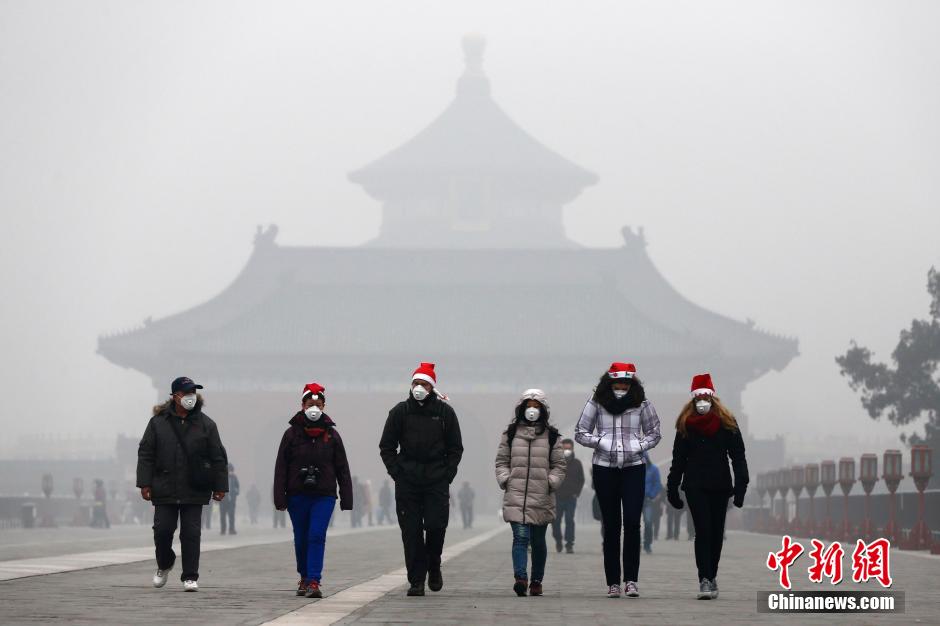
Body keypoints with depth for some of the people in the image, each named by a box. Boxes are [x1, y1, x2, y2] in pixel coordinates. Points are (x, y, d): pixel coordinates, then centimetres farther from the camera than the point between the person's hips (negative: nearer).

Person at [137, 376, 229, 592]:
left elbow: (218, 458, 5)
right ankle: (164, 565, 29)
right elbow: (145, 454, 4)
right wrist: (145, 483, -4)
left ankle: (190, 577, 4)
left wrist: (220, 486, 1)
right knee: (162, 530, 2)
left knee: (191, 533, -3)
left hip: (194, 492, 0)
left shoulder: (206, 424, 4)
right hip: (165, 490, 0)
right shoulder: (158, 422, 3)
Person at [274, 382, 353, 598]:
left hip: (324, 495, -1)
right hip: (298, 495, 1)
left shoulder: (331, 434, 5)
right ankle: (304, 577, 29)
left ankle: (314, 581, -17)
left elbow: (342, 468, 8)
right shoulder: (292, 433, 2)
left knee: (317, 536, -14)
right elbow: (281, 467, 1)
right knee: (301, 539, 10)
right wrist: (280, 498, -5)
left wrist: (346, 498, 3)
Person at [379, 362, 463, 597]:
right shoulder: (400, 411, 6)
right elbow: (386, 446, 11)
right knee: (411, 532, -1)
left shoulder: (445, 412, 6)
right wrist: (396, 471, -1)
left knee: (436, 525, -9)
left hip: (437, 480, -1)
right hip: (407, 481, 1)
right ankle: (416, 581, 4)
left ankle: (433, 566, 18)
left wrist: (448, 473, -1)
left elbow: (455, 448, 10)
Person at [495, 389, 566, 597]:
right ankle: (520, 578, -23)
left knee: (538, 541, 9)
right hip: (516, 495, -1)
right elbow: (501, 461, 13)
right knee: (520, 537, -14)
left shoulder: (551, 436, 8)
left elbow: (559, 464, 10)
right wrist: (505, 479, -2)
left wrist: (551, 482, -4)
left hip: (542, 497, 1)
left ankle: (536, 580, 18)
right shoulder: (511, 434, 9)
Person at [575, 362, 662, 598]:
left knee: (632, 522, -11)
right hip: (604, 469, 0)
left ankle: (631, 579, -6)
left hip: (634, 468, 0)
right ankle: (612, 581, 8)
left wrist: (639, 446, -7)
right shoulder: (597, 403, 1)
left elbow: (654, 433, 11)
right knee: (611, 525, 4)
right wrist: (600, 441, -10)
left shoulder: (641, 404, 2)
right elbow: (580, 432, 6)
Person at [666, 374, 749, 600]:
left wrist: (740, 487, -8)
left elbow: (738, 456, 0)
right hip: (695, 486, -1)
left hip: (720, 486, 1)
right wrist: (672, 488, 4)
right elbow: (678, 459, 8)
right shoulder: (686, 425, 4)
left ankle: (711, 577, 20)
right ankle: (705, 581, -14)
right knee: (703, 531, -11)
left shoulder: (727, 424, 2)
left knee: (716, 533, 7)